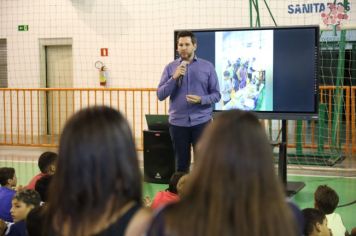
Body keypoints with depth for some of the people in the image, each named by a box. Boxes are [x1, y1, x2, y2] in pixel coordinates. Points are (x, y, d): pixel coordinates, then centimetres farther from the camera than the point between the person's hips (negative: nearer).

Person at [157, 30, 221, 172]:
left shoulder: (207, 67, 2)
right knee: (181, 163, 10)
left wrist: (201, 99, -17)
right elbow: (160, 95, -1)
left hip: (201, 121, -1)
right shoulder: (170, 68, 5)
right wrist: (174, 78, -14)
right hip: (178, 122, 1)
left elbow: (216, 95, 1)